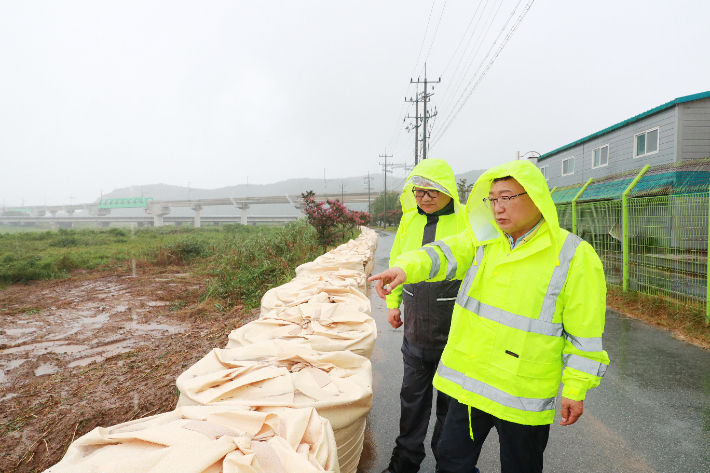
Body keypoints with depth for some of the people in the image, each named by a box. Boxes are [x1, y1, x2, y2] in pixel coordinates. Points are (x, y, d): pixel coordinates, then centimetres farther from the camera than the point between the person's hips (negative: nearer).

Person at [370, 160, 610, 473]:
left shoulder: (575, 256, -12)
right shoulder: (484, 240, 1)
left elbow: (584, 331, -8)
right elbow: (444, 254, -14)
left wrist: (576, 389, -6)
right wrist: (406, 267, -34)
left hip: (524, 396, -4)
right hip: (470, 382, 4)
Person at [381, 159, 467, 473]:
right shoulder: (409, 219, 3)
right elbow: (397, 261, 14)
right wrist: (393, 302, 13)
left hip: (453, 332, -4)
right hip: (415, 329, 4)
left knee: (450, 400, 15)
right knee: (413, 395, 18)